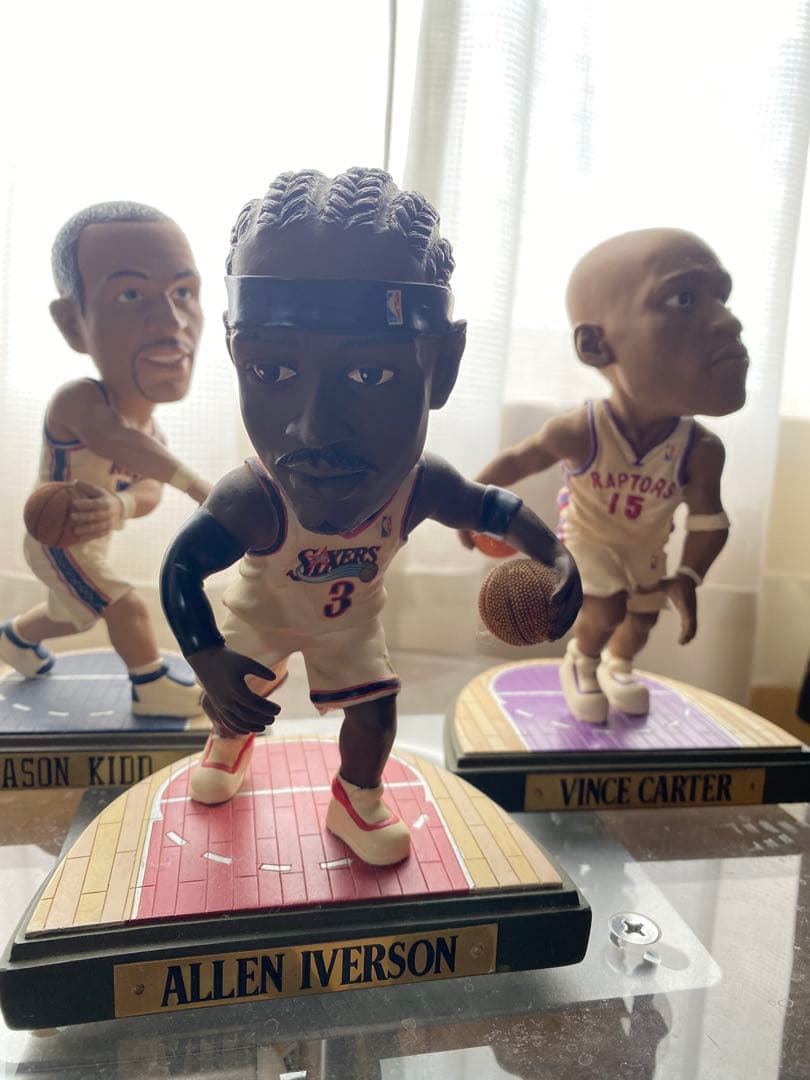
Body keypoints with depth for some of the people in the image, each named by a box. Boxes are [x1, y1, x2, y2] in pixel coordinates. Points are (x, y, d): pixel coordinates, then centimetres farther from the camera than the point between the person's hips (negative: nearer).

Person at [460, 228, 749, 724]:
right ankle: (580, 661, 18)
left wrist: (689, 577, -25)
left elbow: (709, 518, -15)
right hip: (587, 535, -4)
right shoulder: (578, 432, -38)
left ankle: (617, 666, 49)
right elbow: (515, 462, -22)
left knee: (643, 617, 16)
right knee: (606, 610, -17)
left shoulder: (701, 450, -30)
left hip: (646, 546, 4)